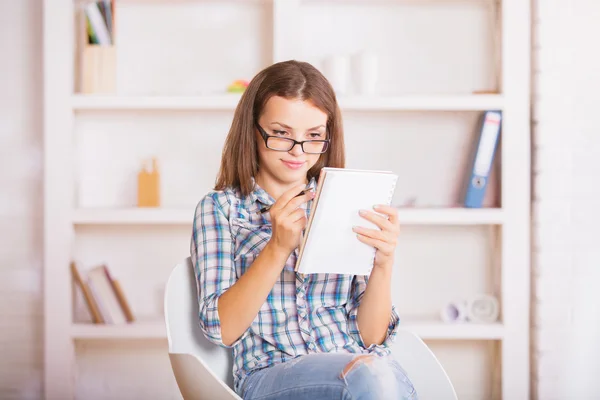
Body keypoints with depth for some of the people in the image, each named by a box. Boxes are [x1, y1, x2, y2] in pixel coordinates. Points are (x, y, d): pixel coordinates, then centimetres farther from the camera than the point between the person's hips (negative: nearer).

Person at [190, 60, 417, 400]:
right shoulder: (220, 208, 9)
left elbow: (371, 336, 8)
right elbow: (222, 330, -3)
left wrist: (384, 263, -10)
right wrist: (278, 247, -14)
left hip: (358, 364, 3)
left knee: (376, 373, -34)